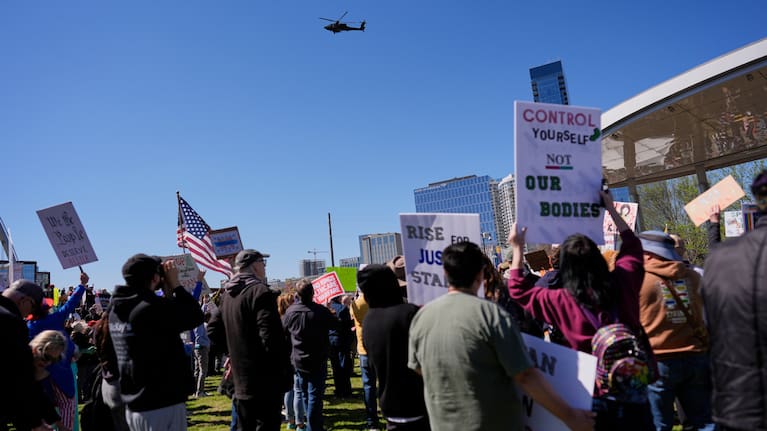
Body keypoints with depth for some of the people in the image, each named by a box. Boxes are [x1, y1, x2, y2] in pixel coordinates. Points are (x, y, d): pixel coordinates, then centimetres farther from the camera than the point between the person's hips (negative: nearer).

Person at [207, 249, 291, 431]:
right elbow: (271, 336, -23)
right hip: (265, 380, -8)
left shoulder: (227, 295, 11)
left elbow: (213, 330, 17)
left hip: (240, 379, 8)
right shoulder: (260, 292, -16)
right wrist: (284, 372, -15)